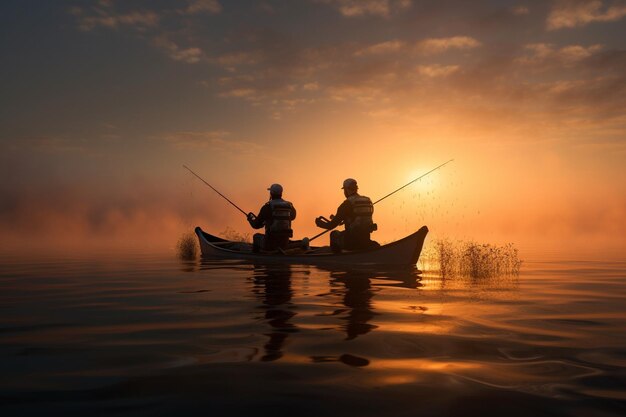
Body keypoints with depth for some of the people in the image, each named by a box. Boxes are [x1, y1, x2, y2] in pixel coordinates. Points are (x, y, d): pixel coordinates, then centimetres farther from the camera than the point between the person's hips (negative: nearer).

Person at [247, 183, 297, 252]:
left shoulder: (267, 206, -8)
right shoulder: (289, 206, 5)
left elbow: (256, 225, 0)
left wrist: (251, 217, 22)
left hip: (271, 243, -3)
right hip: (284, 244, 4)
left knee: (256, 236, 30)